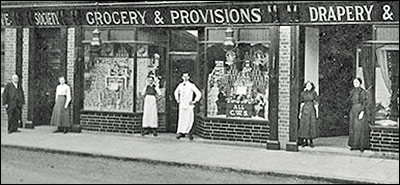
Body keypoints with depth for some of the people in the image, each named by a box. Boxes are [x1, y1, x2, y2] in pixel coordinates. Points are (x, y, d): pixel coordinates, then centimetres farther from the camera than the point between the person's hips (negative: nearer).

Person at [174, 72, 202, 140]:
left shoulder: (191, 85, -5)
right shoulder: (180, 85, 9)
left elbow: (199, 94, -3)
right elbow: (176, 92, 30)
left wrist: (194, 101, -5)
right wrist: (177, 99, 18)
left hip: (189, 105, -3)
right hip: (182, 105, 4)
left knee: (189, 120, -5)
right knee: (181, 119, 3)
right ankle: (180, 132, 7)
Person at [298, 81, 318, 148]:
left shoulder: (314, 93, 4)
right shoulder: (303, 93, 8)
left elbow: (316, 103, 3)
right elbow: (302, 103, 10)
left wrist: (317, 112, -1)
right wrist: (300, 112, 7)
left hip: (312, 110, -1)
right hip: (305, 110, 1)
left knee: (312, 125, -2)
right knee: (304, 125, -1)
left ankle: (311, 141, 6)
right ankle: (305, 141, 8)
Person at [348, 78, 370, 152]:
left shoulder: (362, 91, -7)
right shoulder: (352, 92, 13)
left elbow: (364, 102, -12)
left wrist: (362, 112, -21)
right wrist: (352, 111, 16)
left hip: (360, 110, -7)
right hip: (353, 110, 7)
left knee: (360, 127, -6)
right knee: (353, 128, 5)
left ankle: (362, 146, -1)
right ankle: (355, 145, 10)